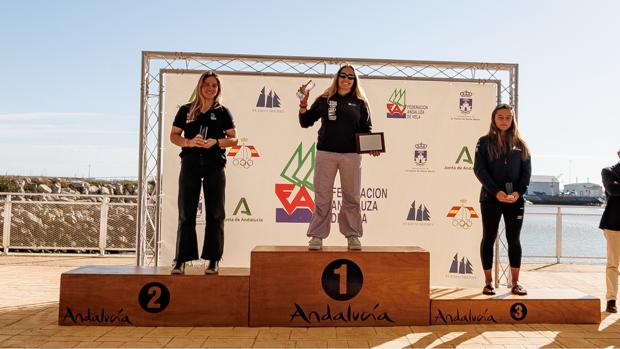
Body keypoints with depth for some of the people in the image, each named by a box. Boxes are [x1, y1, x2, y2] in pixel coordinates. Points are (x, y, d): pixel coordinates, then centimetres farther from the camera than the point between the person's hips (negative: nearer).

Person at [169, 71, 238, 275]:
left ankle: (213, 260, 7)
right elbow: (174, 136, 8)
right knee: (186, 213, 1)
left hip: (214, 166, -1)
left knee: (214, 214, 1)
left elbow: (234, 139, 5)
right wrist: (189, 142, -12)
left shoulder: (222, 112, 7)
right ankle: (181, 260, 4)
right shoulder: (186, 111, 9)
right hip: (190, 164, 1)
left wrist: (216, 142, -13)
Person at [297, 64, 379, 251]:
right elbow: (305, 122, 10)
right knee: (322, 197, 1)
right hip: (326, 153, 0)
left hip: (351, 154, 1)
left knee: (352, 197, 4)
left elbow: (367, 129, 12)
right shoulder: (324, 100, 10)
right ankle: (317, 235, 8)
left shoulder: (360, 103, 11)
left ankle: (352, 235, 14)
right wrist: (303, 104, -6)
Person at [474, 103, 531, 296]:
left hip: (515, 199, 2)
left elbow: (527, 171, 6)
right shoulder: (485, 142, 3)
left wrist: (518, 192, -11)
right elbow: (479, 169, -6)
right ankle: (488, 282, 9)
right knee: (489, 238, 2)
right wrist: (496, 192, -17)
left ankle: (515, 283, 13)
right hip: (490, 198, -2)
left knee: (514, 239, 6)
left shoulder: (520, 144, 11)